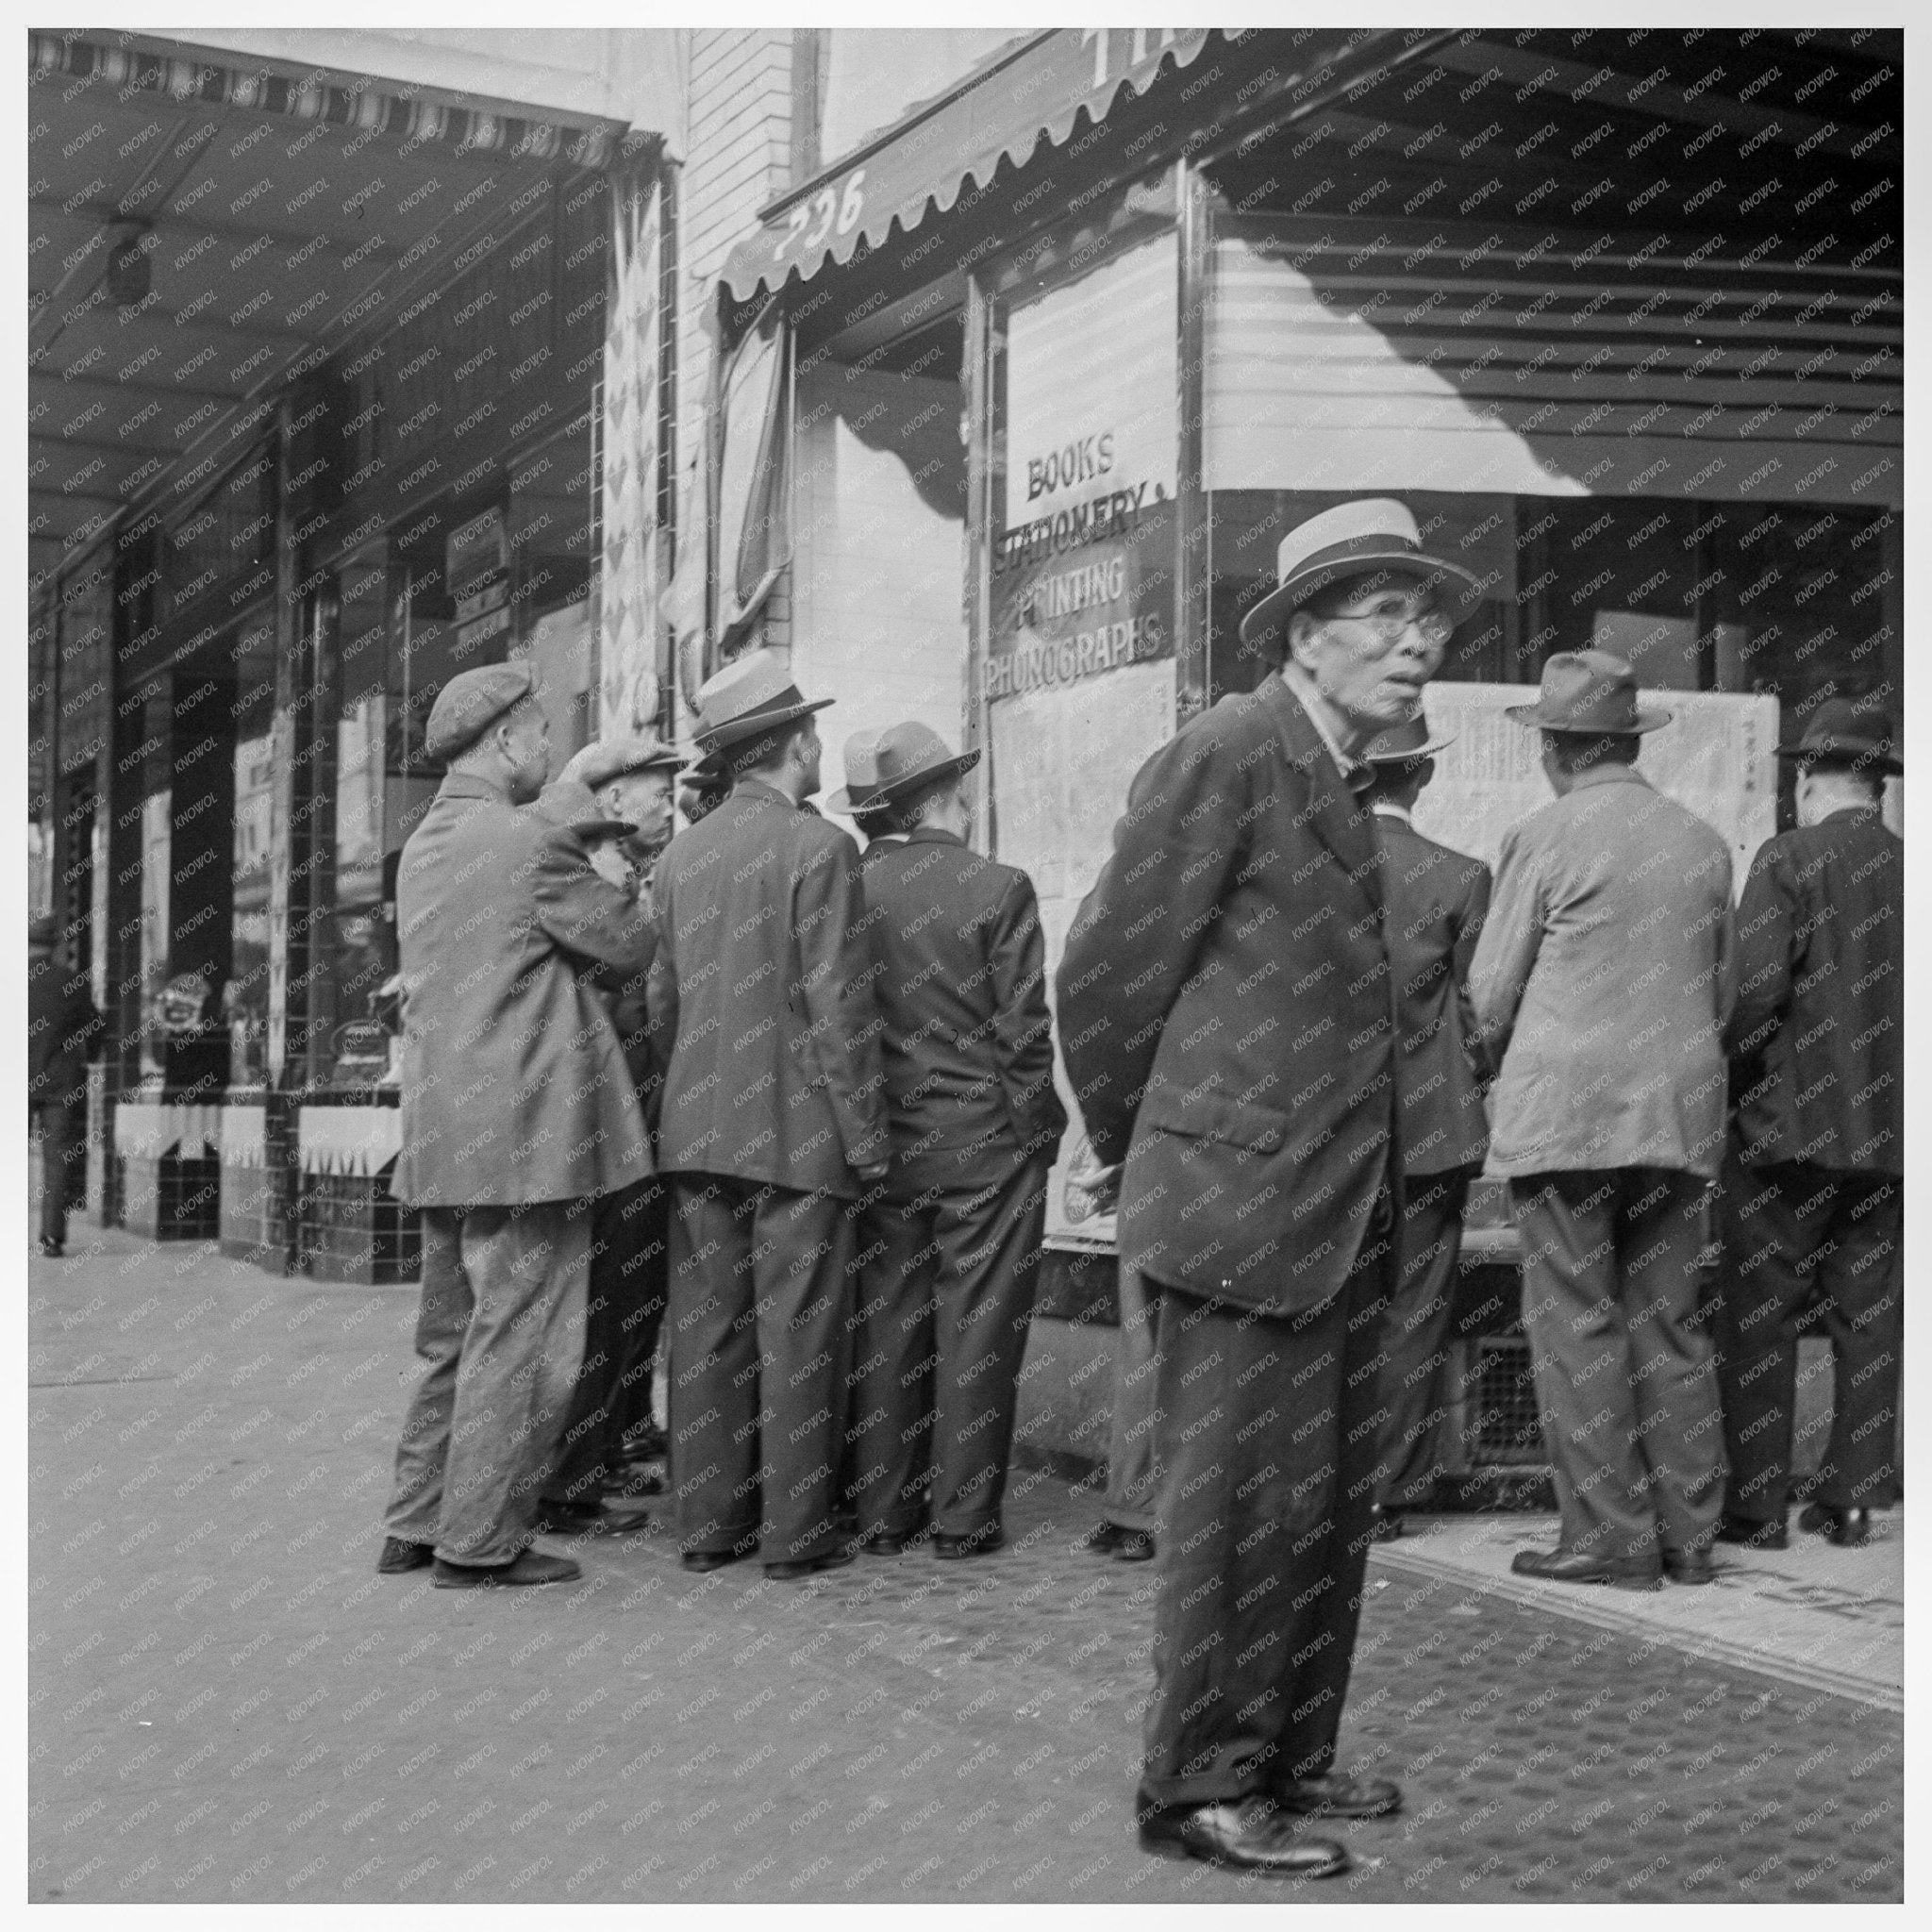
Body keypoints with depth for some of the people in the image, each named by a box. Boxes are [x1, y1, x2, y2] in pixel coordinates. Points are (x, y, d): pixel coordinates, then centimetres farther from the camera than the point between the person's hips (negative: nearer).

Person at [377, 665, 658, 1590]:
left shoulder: (423, 848, 15)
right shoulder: (529, 842, -13)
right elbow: (631, 945, -4)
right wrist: (641, 893, 16)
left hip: (440, 1136, 9)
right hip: (525, 1132, -9)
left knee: (455, 1337, 17)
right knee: (520, 1339, -1)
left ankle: (416, 1525, 23)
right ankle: (480, 1542, 4)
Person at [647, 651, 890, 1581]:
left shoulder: (681, 851, 9)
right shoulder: (817, 847, -10)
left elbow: (662, 997, 12)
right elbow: (836, 1004, -13)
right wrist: (866, 1135, -8)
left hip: (698, 1128, 6)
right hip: (798, 1130, -6)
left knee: (706, 1330, 9)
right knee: (796, 1333, 0)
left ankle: (707, 1521, 15)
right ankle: (794, 1531, 5)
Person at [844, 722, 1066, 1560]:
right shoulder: (999, 889, -10)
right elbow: (1024, 1029, -10)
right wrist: (1036, 1129, 1)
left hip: (884, 1138, 4)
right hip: (985, 1143, -4)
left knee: (886, 1327, 10)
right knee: (975, 1331, 4)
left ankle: (881, 1512, 16)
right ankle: (962, 1518, 8)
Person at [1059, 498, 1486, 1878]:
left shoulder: (1339, 781, 17)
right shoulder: (1229, 755, -11)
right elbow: (1104, 972, -10)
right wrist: (1129, 1142, 3)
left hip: (1346, 1209, 9)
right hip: (1246, 1195, -9)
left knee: (1332, 1501, 15)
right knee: (1243, 1502, -3)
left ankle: (1291, 1757, 28)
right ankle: (1198, 1790, 9)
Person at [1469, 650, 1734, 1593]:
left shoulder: (1542, 839, -6)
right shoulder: (1703, 842, 9)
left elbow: (1491, 993, -2)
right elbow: (1721, 992, 16)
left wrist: (1505, 1058, 17)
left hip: (1565, 1107, -5)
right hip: (1679, 1112, 5)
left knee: (1578, 1326, 0)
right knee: (1670, 1323, 11)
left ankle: (1609, 1536, 1)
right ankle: (1687, 1533, 14)